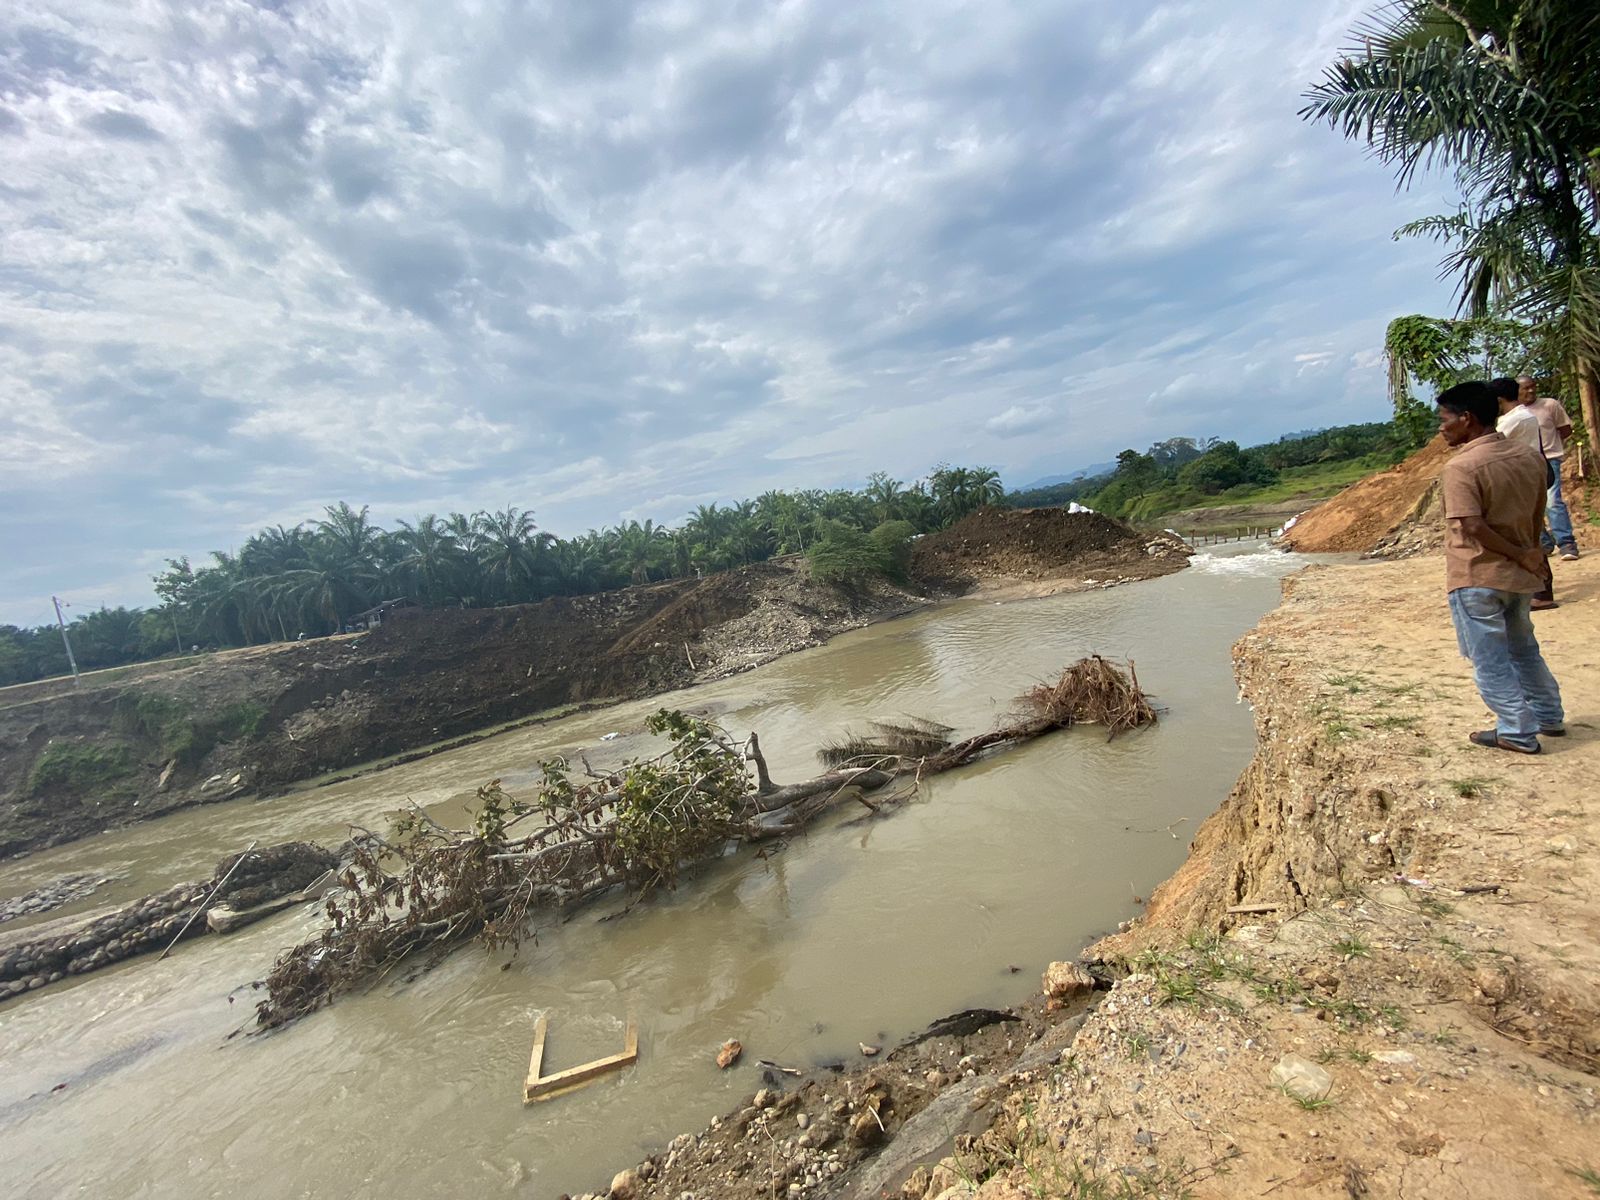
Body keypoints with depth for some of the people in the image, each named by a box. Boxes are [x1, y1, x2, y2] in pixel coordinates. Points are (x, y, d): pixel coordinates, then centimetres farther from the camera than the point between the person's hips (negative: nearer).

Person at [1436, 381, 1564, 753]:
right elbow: (1537, 516, 12)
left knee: (1490, 660, 5)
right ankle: (1550, 717, 37)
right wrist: (1526, 554, 21)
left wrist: (1521, 555, -13)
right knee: (1523, 649, 25)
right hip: (1520, 576, 8)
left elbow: (1474, 527, -25)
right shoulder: (1530, 457, 4)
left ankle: (1518, 733, 12)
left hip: (1477, 578, -8)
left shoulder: (1460, 467, -19)